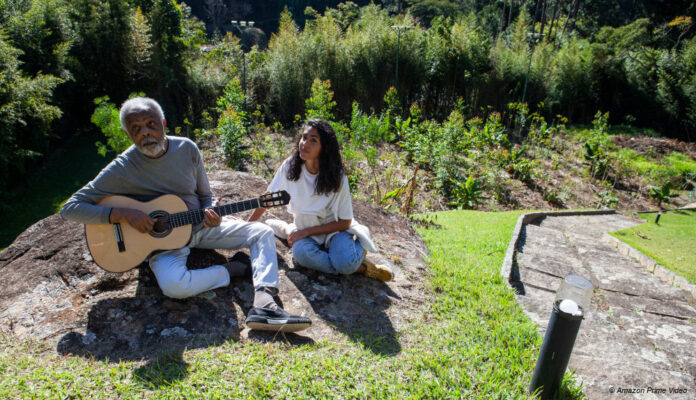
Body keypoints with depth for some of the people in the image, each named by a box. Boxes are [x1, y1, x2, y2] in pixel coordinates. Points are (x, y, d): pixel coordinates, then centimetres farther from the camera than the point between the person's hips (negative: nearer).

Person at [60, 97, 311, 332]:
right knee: (174, 285, -36)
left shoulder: (187, 149, -5)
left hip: (199, 226, 4)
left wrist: (211, 214, -18)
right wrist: (123, 215, -26)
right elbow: (70, 208, -13)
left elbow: (205, 195, 6)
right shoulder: (122, 169, -14)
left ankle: (264, 305, -30)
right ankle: (234, 270, -11)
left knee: (263, 233, -11)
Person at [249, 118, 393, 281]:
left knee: (345, 263, -34)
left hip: (334, 228, -3)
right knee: (300, 252, -33)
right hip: (304, 228, 3)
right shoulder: (290, 166, -13)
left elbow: (344, 222, -14)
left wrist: (304, 232, -19)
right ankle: (359, 268, -15)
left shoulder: (337, 177, -19)